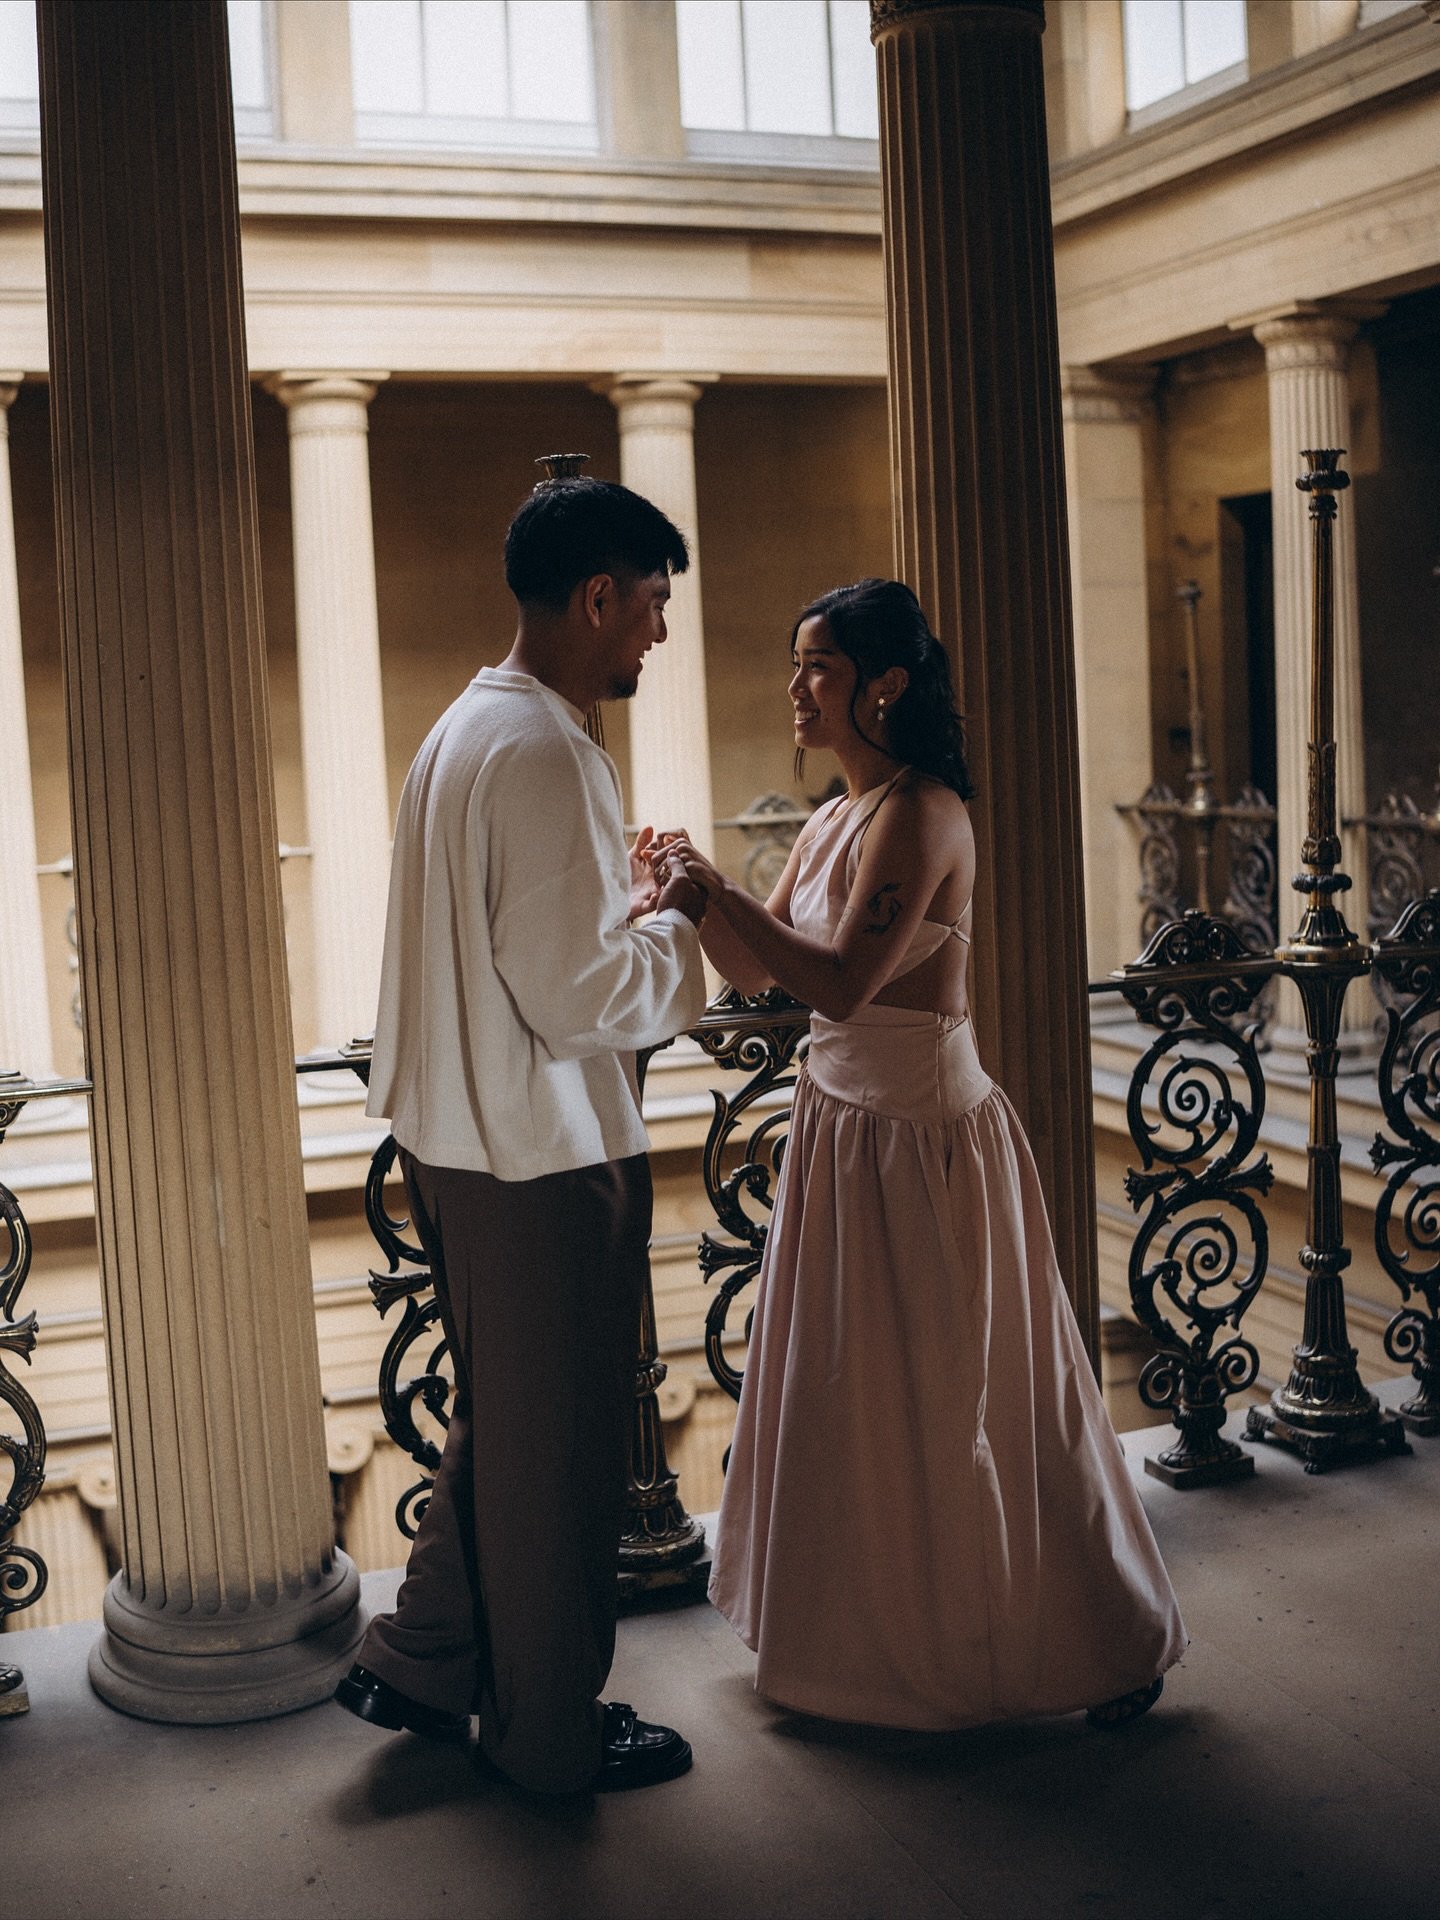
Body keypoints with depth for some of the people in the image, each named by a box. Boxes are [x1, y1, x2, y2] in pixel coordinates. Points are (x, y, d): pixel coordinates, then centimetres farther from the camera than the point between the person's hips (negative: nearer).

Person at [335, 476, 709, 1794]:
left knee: (502, 1423, 24)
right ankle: (553, 1732, 24)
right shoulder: (543, 750, -22)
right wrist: (675, 927, -9)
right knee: (559, 1450, 7)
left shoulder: (469, 728, 11)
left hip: (461, 1140, 10)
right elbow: (578, 1000, -25)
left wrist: (622, 904, 12)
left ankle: (423, 1663, 35)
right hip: (543, 1156, -10)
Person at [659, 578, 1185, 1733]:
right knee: (848, 1396, 17)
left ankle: (1098, 1642, 23)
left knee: (944, 1405, 3)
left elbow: (843, 984, -27)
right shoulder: (834, 820, 10)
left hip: (926, 1140, -9)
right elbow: (758, 973, 11)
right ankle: (874, 1633, 36)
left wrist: (718, 888, -24)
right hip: (841, 1128, 9)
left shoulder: (921, 813, -18)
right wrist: (703, 896, -5)